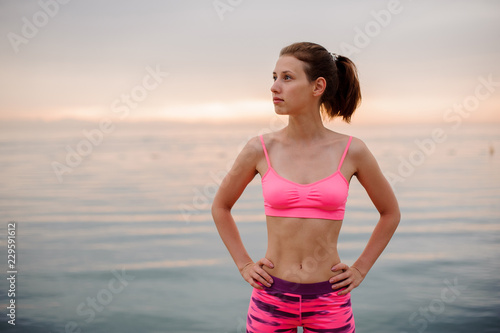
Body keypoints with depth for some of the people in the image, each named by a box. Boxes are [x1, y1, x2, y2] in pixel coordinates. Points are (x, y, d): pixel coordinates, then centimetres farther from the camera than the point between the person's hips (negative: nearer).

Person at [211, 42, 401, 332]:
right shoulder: (261, 149, -4)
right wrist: (244, 265, 6)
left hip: (329, 301, 0)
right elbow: (220, 207, 12)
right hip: (272, 298, 1)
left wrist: (360, 270, 5)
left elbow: (391, 213, 10)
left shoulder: (352, 151, -5)